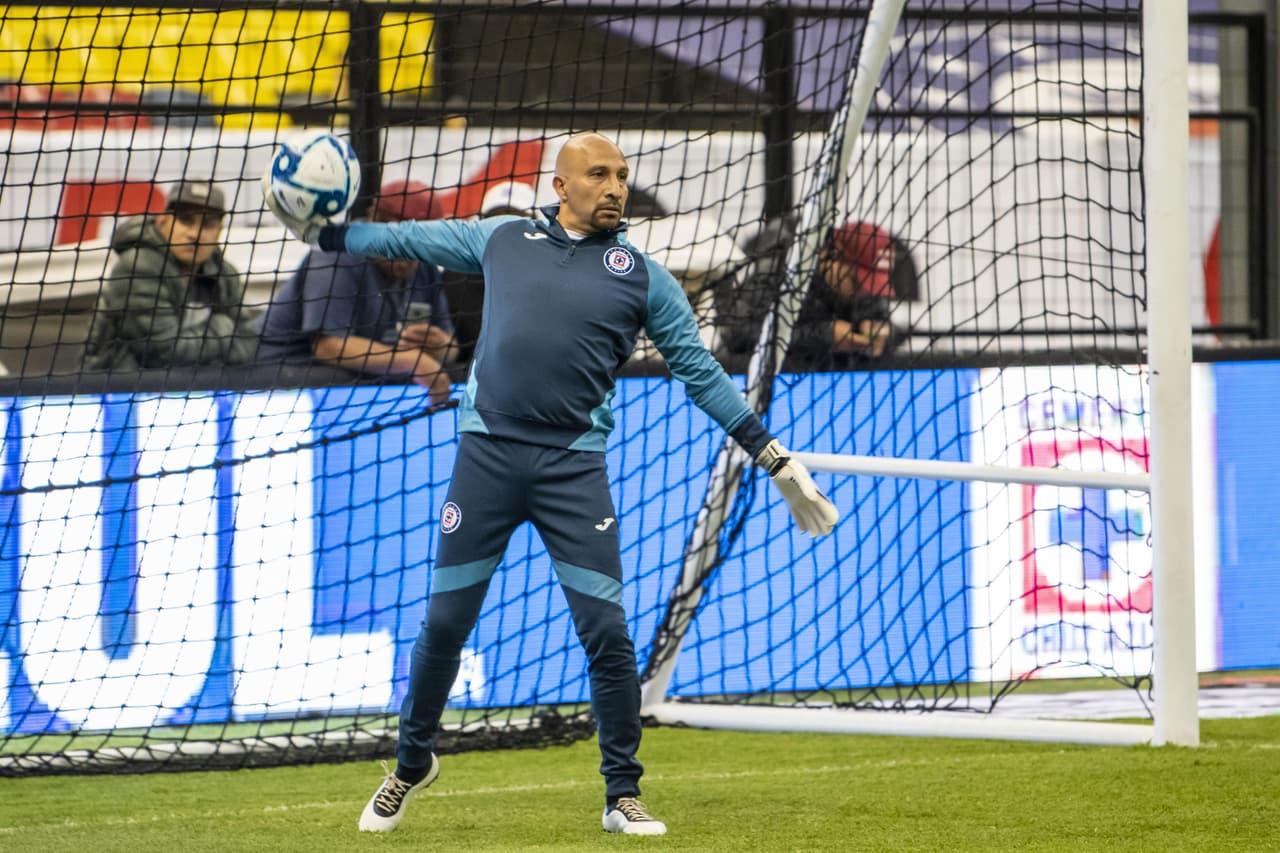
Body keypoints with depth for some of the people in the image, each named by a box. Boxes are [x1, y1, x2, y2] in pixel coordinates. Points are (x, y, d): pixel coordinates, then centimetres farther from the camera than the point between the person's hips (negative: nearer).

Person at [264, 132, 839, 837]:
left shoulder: (643, 277, 8)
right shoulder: (503, 239, 10)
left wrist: (777, 461, 6)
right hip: (487, 454, 1)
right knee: (444, 623, 5)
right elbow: (410, 240, 24)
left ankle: (622, 797, 6)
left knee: (606, 632, -7)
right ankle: (412, 762, 28)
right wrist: (319, 231, 22)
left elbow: (700, 374, 10)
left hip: (574, 466, -1)